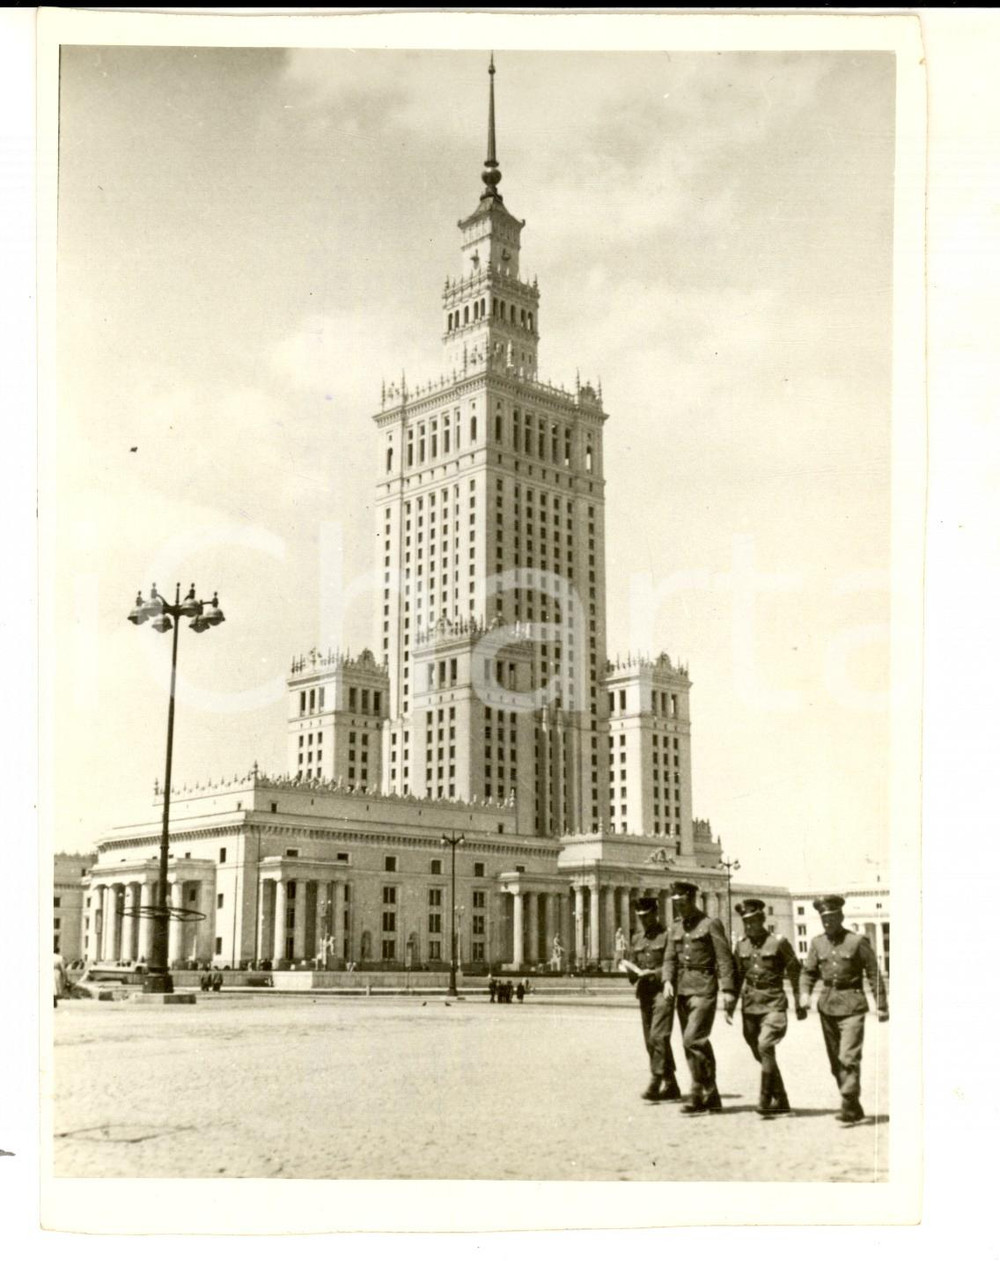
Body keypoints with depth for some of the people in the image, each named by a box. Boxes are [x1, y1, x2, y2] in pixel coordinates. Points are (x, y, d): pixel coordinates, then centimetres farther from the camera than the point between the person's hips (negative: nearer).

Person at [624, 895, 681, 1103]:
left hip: (663, 991, -7)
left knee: (658, 1037, -16)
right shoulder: (636, 938, 15)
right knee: (650, 1041, 8)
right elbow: (631, 966, 18)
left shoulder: (667, 935, -4)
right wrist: (633, 973, -5)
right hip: (644, 993, 7)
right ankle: (671, 1086, 17)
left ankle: (655, 1083, -15)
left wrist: (653, 973, -19)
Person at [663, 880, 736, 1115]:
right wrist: (668, 981, -8)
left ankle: (699, 1095, -9)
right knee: (692, 1044, 8)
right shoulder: (675, 928, 14)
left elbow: (724, 959, -7)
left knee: (693, 1039, -17)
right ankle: (711, 1098, 16)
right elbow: (669, 959, 11)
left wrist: (728, 992, -14)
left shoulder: (710, 925, -4)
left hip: (703, 989, -7)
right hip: (682, 991, 7)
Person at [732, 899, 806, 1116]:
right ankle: (781, 1100, 23)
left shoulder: (779, 942, -6)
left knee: (765, 1046, -22)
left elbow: (795, 973, -1)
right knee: (760, 1054, 9)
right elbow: (737, 976, 16)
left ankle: (766, 1098, -13)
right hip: (750, 1006, 5)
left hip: (773, 1004, -5)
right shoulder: (741, 945, 8)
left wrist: (800, 1004, -1)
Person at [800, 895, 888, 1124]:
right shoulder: (817, 943, 7)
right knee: (835, 1062, 10)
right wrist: (805, 993, -6)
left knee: (848, 1058, -14)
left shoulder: (857, 941, -6)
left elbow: (874, 973, -3)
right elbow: (809, 971, 12)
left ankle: (848, 1108, -10)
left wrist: (881, 1006, -3)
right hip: (827, 1004, 5)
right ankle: (855, 1108, 22)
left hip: (852, 1005, -5)